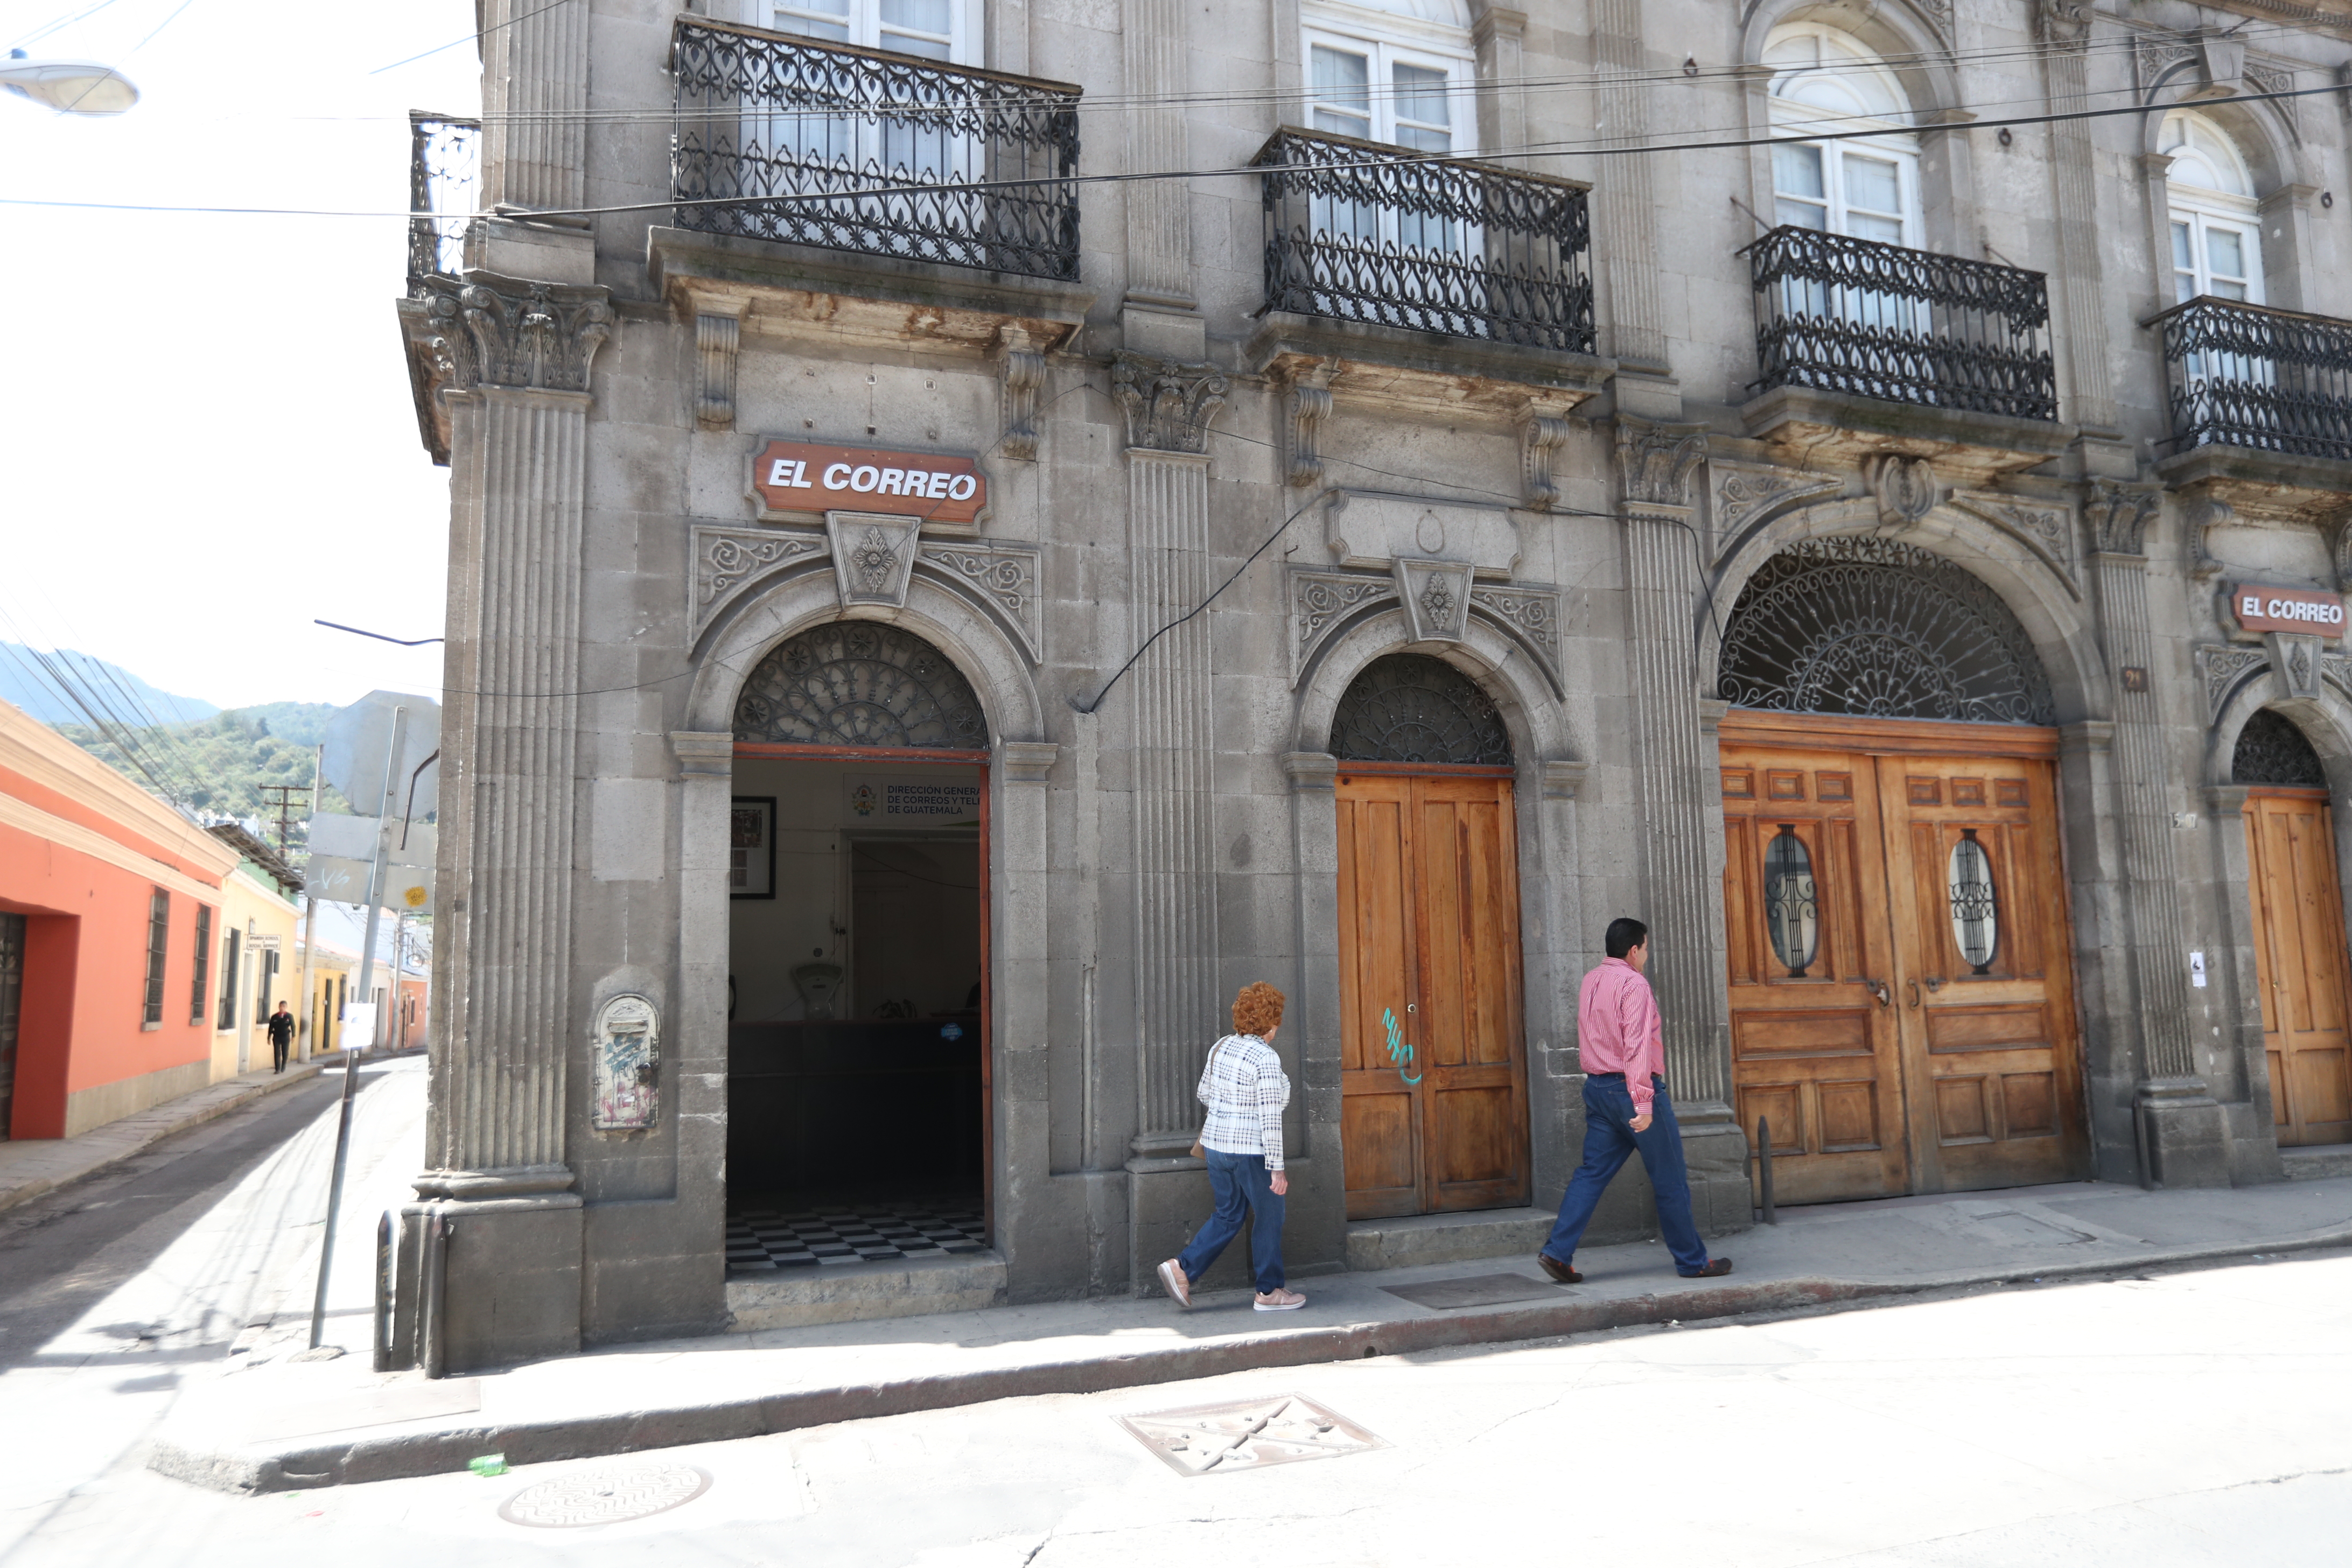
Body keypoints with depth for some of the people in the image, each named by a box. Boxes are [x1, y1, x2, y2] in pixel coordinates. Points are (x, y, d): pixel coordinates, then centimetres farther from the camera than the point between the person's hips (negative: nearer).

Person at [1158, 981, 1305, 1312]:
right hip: (1251, 1151, -7)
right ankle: (1269, 1292, 19)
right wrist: (1277, 1167, -16)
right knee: (1268, 1218, 9)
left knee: (1227, 1216, 19)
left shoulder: (1221, 1047, 5)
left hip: (1215, 1144, 8)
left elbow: (1204, 1094, 14)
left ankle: (1182, 1268, 11)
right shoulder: (1266, 1058, -18)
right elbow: (1270, 1118, -19)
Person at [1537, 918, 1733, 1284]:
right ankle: (1692, 1261, 15)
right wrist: (1643, 1103, -25)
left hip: (1598, 1088, 8)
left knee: (1592, 1172, 8)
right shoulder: (1633, 984, -14)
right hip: (1631, 1089, -8)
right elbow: (1637, 1046, -22)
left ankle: (1558, 1251, -1)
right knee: (1671, 1179, 5)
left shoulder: (1590, 982, 11)